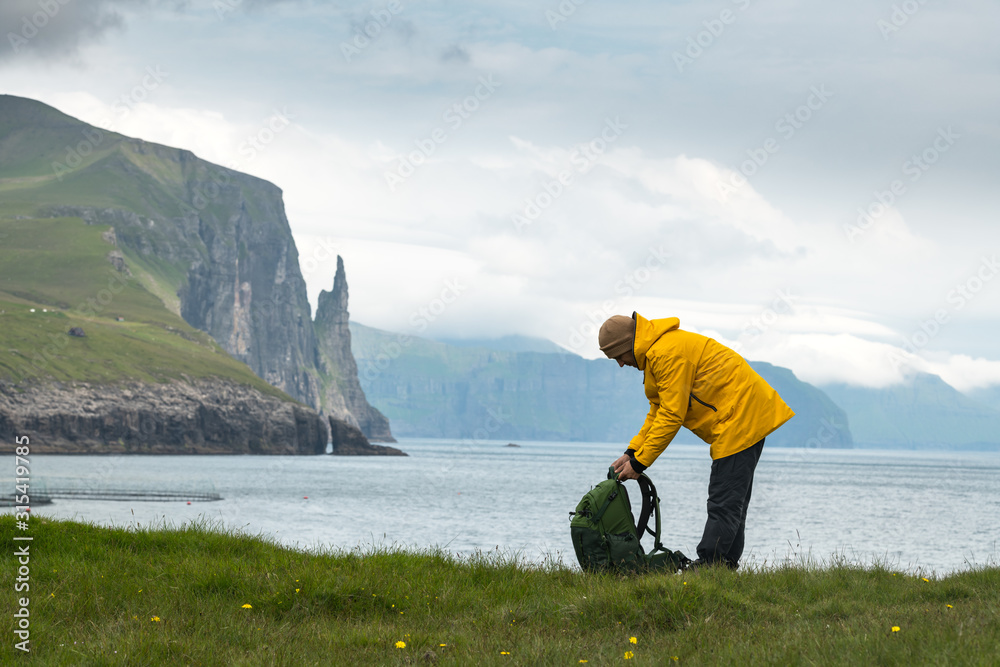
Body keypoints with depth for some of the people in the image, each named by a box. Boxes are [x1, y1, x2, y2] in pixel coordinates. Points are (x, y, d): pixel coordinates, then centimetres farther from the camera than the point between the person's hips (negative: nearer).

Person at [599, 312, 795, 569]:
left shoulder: (668, 353, -19)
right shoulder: (655, 353, 16)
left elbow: (671, 416, -21)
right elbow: (658, 411, 18)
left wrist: (639, 463, -16)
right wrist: (632, 452, 7)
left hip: (740, 418, -11)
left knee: (723, 503, -12)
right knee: (732, 502, 10)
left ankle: (707, 566, -14)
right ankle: (725, 566, 12)